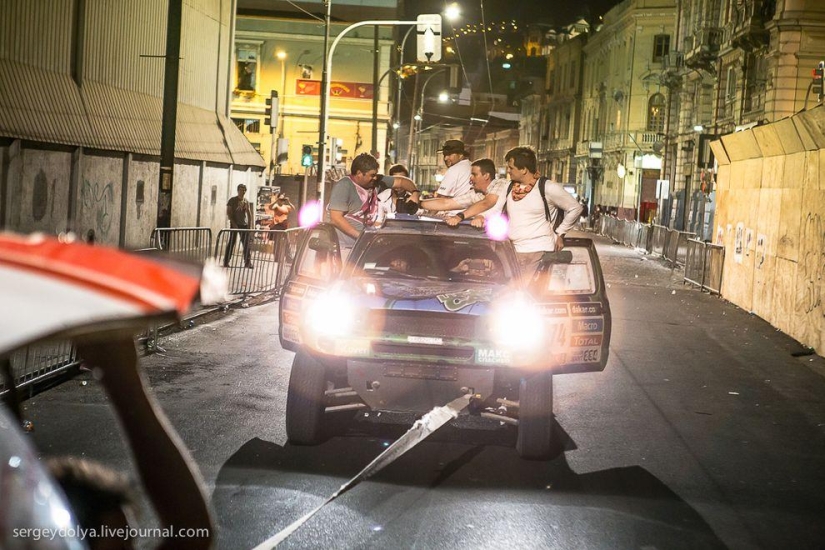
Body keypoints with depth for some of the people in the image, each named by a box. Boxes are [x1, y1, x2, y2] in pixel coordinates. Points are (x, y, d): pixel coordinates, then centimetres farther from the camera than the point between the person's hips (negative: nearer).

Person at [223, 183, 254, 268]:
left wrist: (250, 225, 2)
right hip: (235, 225, -4)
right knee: (231, 243, -3)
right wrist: (233, 223, -12)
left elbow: (249, 214, 12)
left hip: (244, 225, 4)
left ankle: (248, 262, 6)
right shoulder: (232, 200, -1)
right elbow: (228, 213, -4)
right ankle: (226, 262, 2)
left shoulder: (246, 202, 10)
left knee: (246, 244, 2)